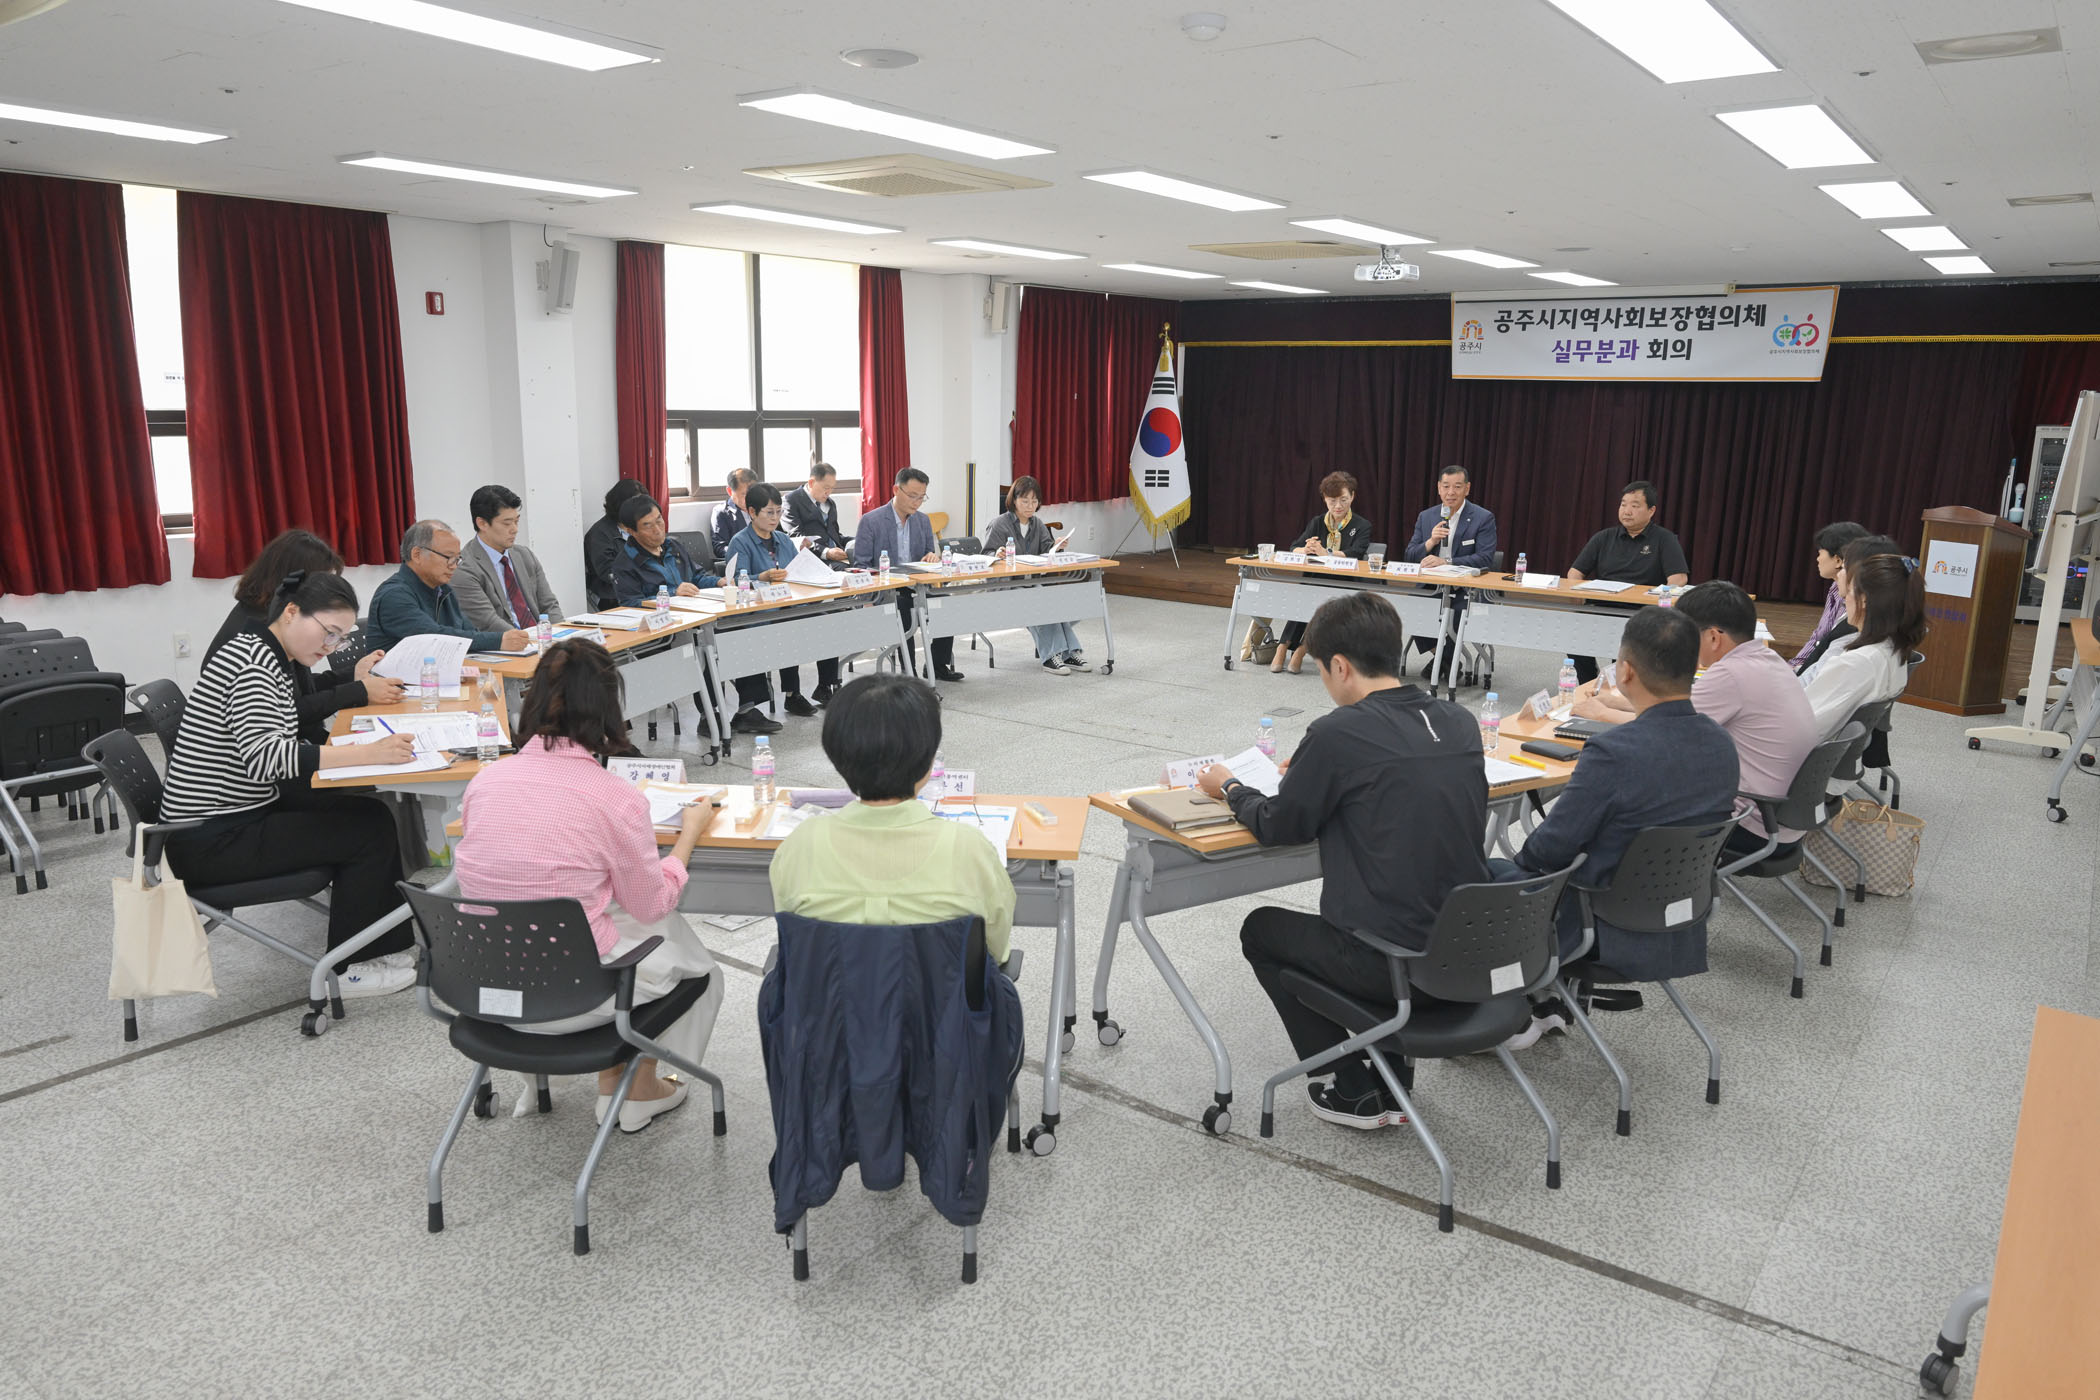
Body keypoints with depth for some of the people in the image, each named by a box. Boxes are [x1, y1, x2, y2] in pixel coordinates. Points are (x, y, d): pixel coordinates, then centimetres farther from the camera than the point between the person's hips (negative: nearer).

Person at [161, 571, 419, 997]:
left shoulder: (271, 658, 9)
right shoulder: (252, 661, -20)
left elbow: (277, 747, 11)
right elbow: (263, 756, -33)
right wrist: (367, 752, -35)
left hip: (246, 811, 9)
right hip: (210, 839, -9)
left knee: (371, 813, 6)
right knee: (368, 833, -10)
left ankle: (389, 946, 13)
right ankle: (348, 970, 3)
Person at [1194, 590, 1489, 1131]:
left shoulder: (1338, 732, -16)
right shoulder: (1460, 723, 3)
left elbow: (1279, 827, -3)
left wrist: (1230, 788, 16)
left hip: (1389, 963, -6)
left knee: (1261, 929, 20)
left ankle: (1354, 1091, 20)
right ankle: (1390, 1088, 32)